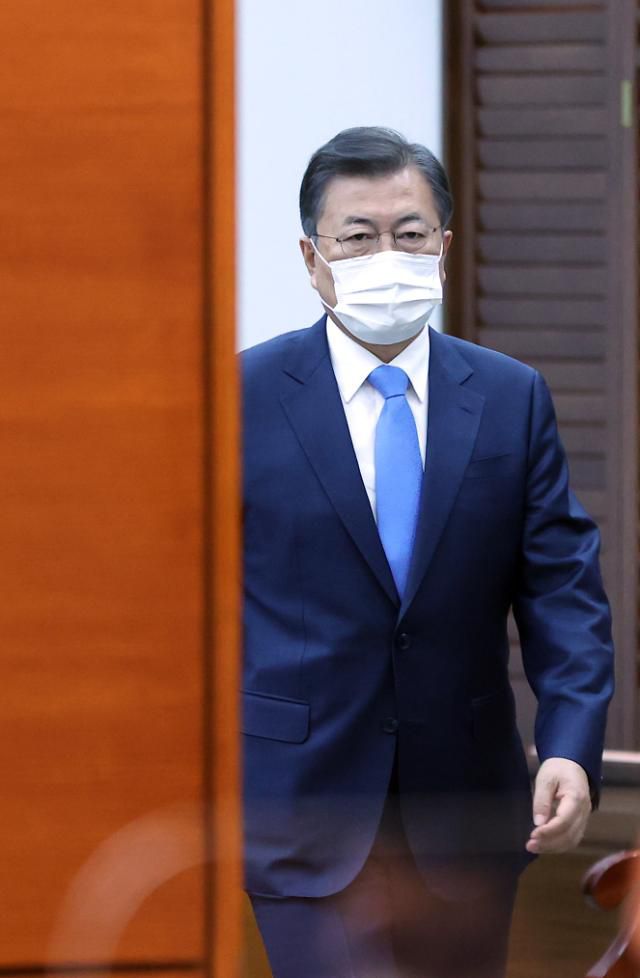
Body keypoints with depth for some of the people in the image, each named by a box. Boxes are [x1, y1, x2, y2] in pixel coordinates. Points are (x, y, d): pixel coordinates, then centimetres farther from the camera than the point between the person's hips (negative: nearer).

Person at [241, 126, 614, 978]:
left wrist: (572, 749, -14)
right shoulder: (243, 396, -2)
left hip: (465, 817, 3)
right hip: (305, 819, -3)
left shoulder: (512, 399, 4)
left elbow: (565, 590, 1)